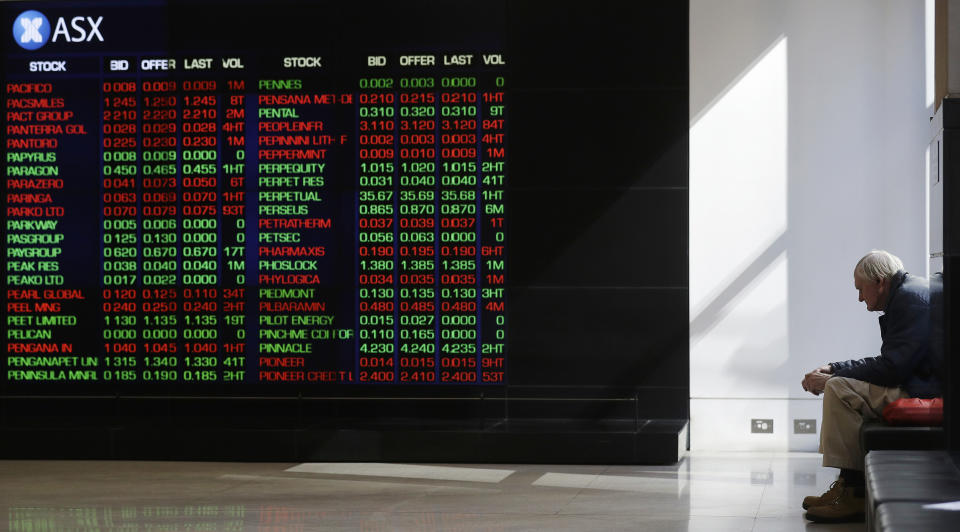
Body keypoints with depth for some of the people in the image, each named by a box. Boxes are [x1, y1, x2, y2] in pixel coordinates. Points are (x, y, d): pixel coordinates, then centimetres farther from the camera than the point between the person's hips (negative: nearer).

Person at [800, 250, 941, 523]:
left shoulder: (910, 296, -15)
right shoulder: (906, 294, 19)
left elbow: (892, 368, -22)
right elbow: (888, 362, 20)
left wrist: (832, 378, -14)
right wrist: (833, 368, 11)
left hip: (926, 392, -12)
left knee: (840, 389, -19)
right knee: (839, 383, 16)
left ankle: (854, 495, -16)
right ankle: (848, 486, 9)